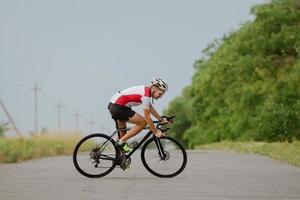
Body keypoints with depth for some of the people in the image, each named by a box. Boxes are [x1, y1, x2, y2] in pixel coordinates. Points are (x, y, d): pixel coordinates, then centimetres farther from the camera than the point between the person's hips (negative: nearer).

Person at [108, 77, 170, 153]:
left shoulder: (146, 90, 10)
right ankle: (121, 141, -6)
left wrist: (161, 119, 22)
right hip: (118, 108, -11)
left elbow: (151, 108, 26)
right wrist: (156, 132, -10)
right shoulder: (146, 95, -19)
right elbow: (147, 117, -16)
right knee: (143, 122, -11)